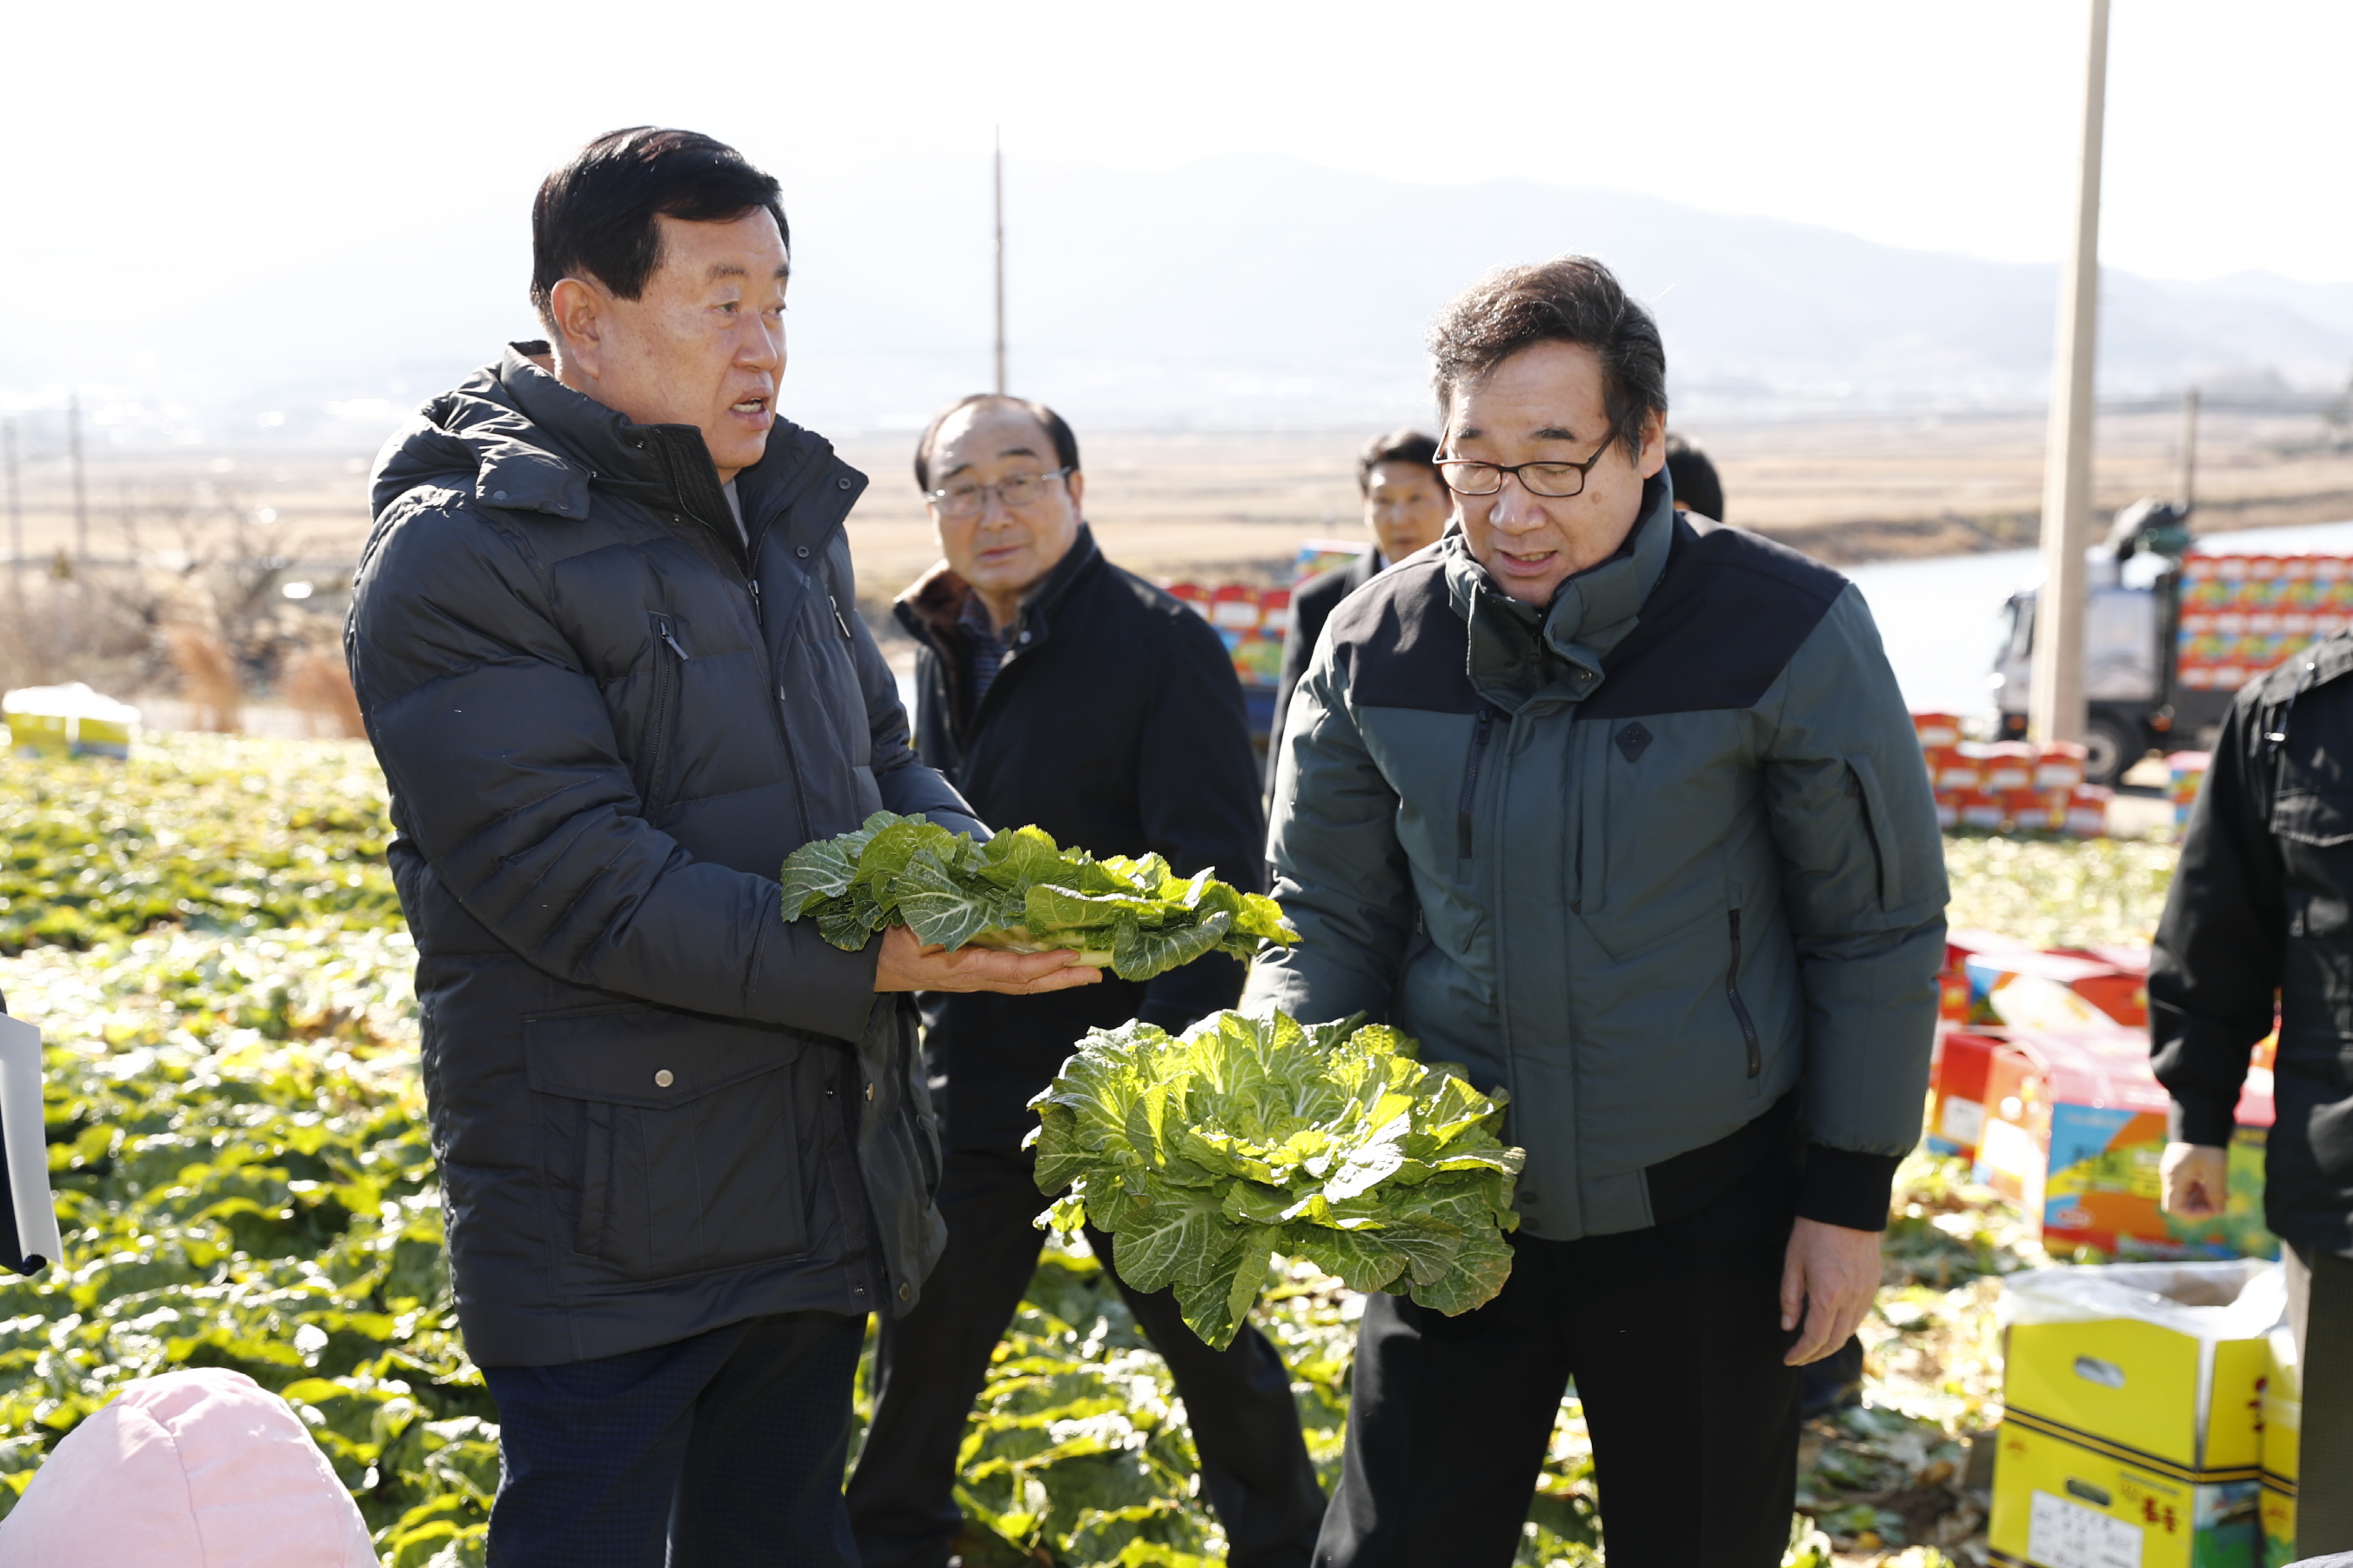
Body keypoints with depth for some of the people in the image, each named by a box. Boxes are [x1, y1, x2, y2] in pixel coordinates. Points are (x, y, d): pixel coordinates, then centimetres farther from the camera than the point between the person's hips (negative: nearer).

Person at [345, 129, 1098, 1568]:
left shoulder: (786, 515, 10)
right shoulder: (459, 552, -15)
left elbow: (886, 758, 15)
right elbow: (579, 879, -23)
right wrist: (868, 964, -27)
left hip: (822, 1181, 8)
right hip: (606, 1223, -7)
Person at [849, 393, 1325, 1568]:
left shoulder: (1163, 645, -13)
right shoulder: (937, 653, 6)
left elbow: (1217, 880, -19)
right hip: (970, 1078, 5)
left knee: (1210, 1341, 13)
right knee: (921, 1351, 15)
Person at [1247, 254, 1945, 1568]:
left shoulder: (1788, 633, -14)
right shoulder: (1374, 646, -5)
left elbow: (1879, 929, -6)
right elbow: (1329, 917, 4)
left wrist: (1852, 1197, -5)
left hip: (1702, 1212, -2)